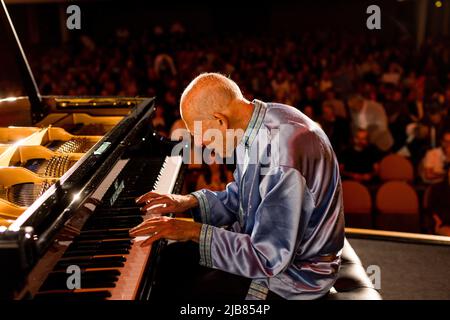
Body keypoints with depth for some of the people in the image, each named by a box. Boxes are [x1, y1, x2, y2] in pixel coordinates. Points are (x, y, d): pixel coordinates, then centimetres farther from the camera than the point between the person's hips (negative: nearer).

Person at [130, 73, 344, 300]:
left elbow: (268, 259, -30)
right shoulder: (252, 127, -3)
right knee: (168, 259, 10)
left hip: (292, 269, -9)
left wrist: (195, 231, -25)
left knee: (179, 293, -14)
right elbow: (238, 198, 12)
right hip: (258, 240, 9)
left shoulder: (284, 154, -33)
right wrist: (189, 202, -2)